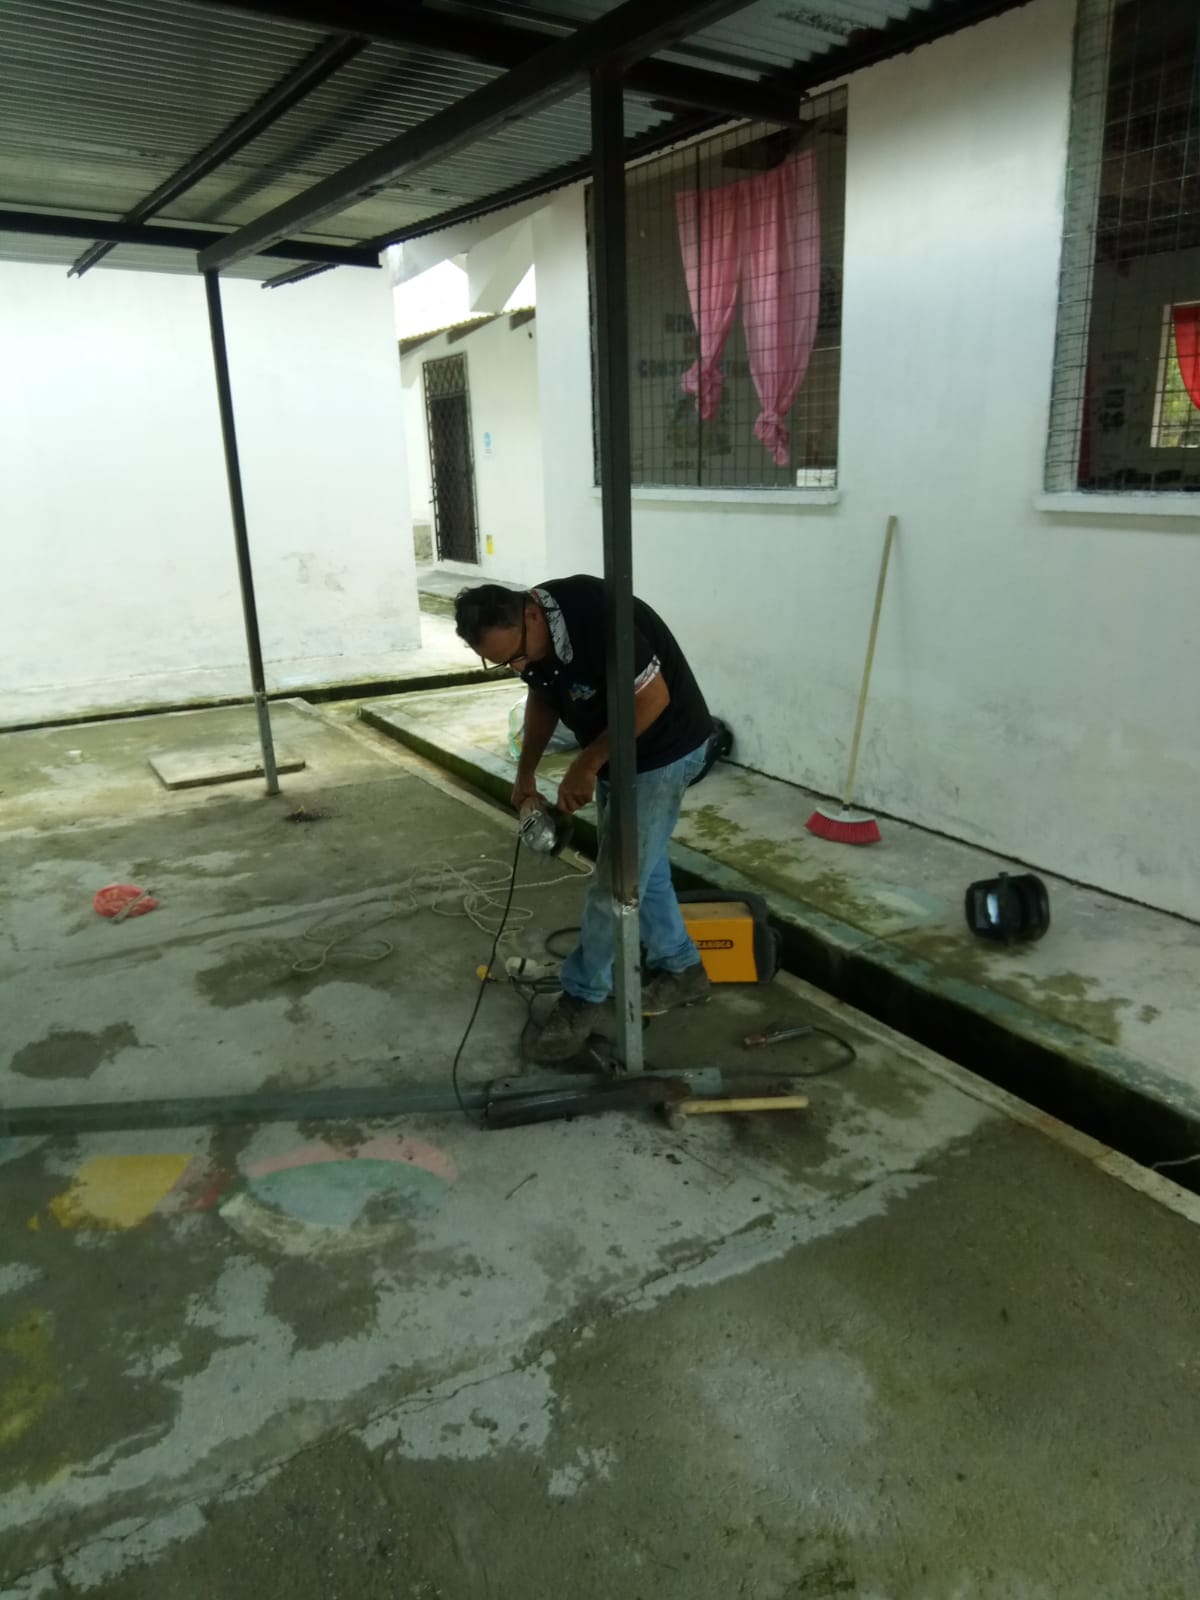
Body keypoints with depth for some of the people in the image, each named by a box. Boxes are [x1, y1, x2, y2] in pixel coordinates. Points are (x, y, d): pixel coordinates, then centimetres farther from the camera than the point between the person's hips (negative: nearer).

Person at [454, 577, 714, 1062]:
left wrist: (586, 765, -23)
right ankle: (681, 970, 34)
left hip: (663, 752, -8)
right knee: (641, 869, 17)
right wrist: (526, 770, 1)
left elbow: (652, 697, -29)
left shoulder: (595, 616, -34)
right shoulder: (524, 636, -8)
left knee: (616, 881, -3)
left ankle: (582, 998, 12)